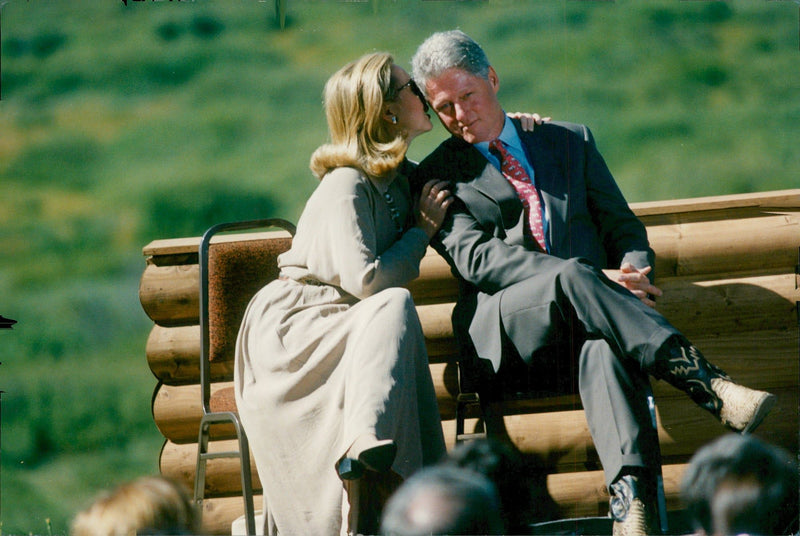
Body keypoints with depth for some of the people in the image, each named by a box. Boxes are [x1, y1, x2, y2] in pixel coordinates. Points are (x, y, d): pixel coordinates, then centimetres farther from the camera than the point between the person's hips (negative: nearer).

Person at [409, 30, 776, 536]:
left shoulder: (571, 141, 23)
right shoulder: (438, 177, 13)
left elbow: (625, 229, 21)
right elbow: (475, 257, -4)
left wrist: (632, 279, -6)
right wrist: (594, 280, -17)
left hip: (586, 313, 2)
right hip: (503, 333, -2)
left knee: (604, 343, -37)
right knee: (568, 278, -36)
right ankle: (704, 381, -41)